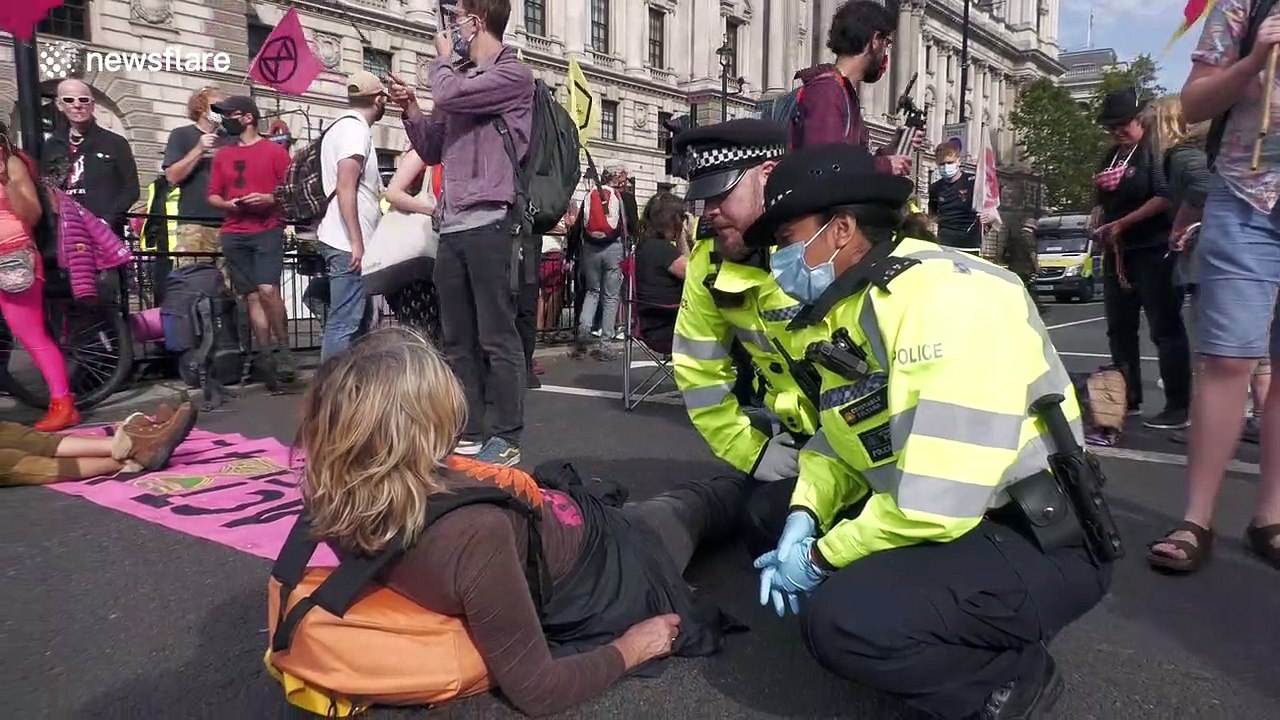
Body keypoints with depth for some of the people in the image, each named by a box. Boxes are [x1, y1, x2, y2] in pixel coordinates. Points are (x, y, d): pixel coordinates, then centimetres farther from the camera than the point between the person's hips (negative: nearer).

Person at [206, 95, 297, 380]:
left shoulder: (275, 151, 1)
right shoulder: (222, 155, 15)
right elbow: (212, 196, 16)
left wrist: (269, 199, -17)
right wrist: (228, 204, -4)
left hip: (268, 231, -5)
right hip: (233, 235, 5)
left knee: (268, 290, -19)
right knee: (252, 296, 5)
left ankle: (283, 348, -3)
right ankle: (266, 356, 9)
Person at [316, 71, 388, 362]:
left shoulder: (343, 125, 20)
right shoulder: (356, 128, -10)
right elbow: (345, 187, -19)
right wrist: (356, 242, -21)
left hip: (346, 240, 10)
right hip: (348, 242, -10)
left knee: (359, 318, 14)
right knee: (345, 323, -10)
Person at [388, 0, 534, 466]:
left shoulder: (513, 74, -1)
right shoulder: (462, 78, 22)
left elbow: (448, 95, -15)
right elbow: (433, 151, 27)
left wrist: (443, 57, 4)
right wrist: (410, 108, 12)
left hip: (490, 224, -8)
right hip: (452, 227, 8)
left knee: (497, 338, -6)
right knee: (457, 340, 9)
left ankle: (505, 438, 0)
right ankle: (469, 432, 16)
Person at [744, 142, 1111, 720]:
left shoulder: (945, 294, -24)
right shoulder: (847, 309, 6)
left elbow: (937, 504, -30)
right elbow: (842, 442, 12)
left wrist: (822, 556, -16)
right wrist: (803, 517, -8)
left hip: (1040, 543, -10)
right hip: (949, 522, 10)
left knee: (844, 618, -29)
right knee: (776, 521, 7)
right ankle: (968, 650, 11)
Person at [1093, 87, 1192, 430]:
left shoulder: (1154, 150, -7)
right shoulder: (1111, 157, 17)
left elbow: (1165, 198, -18)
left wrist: (1123, 223, -18)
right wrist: (1102, 229, 7)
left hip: (1154, 252, -8)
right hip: (1118, 254, 9)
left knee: (1166, 329, -6)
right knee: (1120, 330, 12)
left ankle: (1178, 406, -3)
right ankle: (1128, 398, 22)